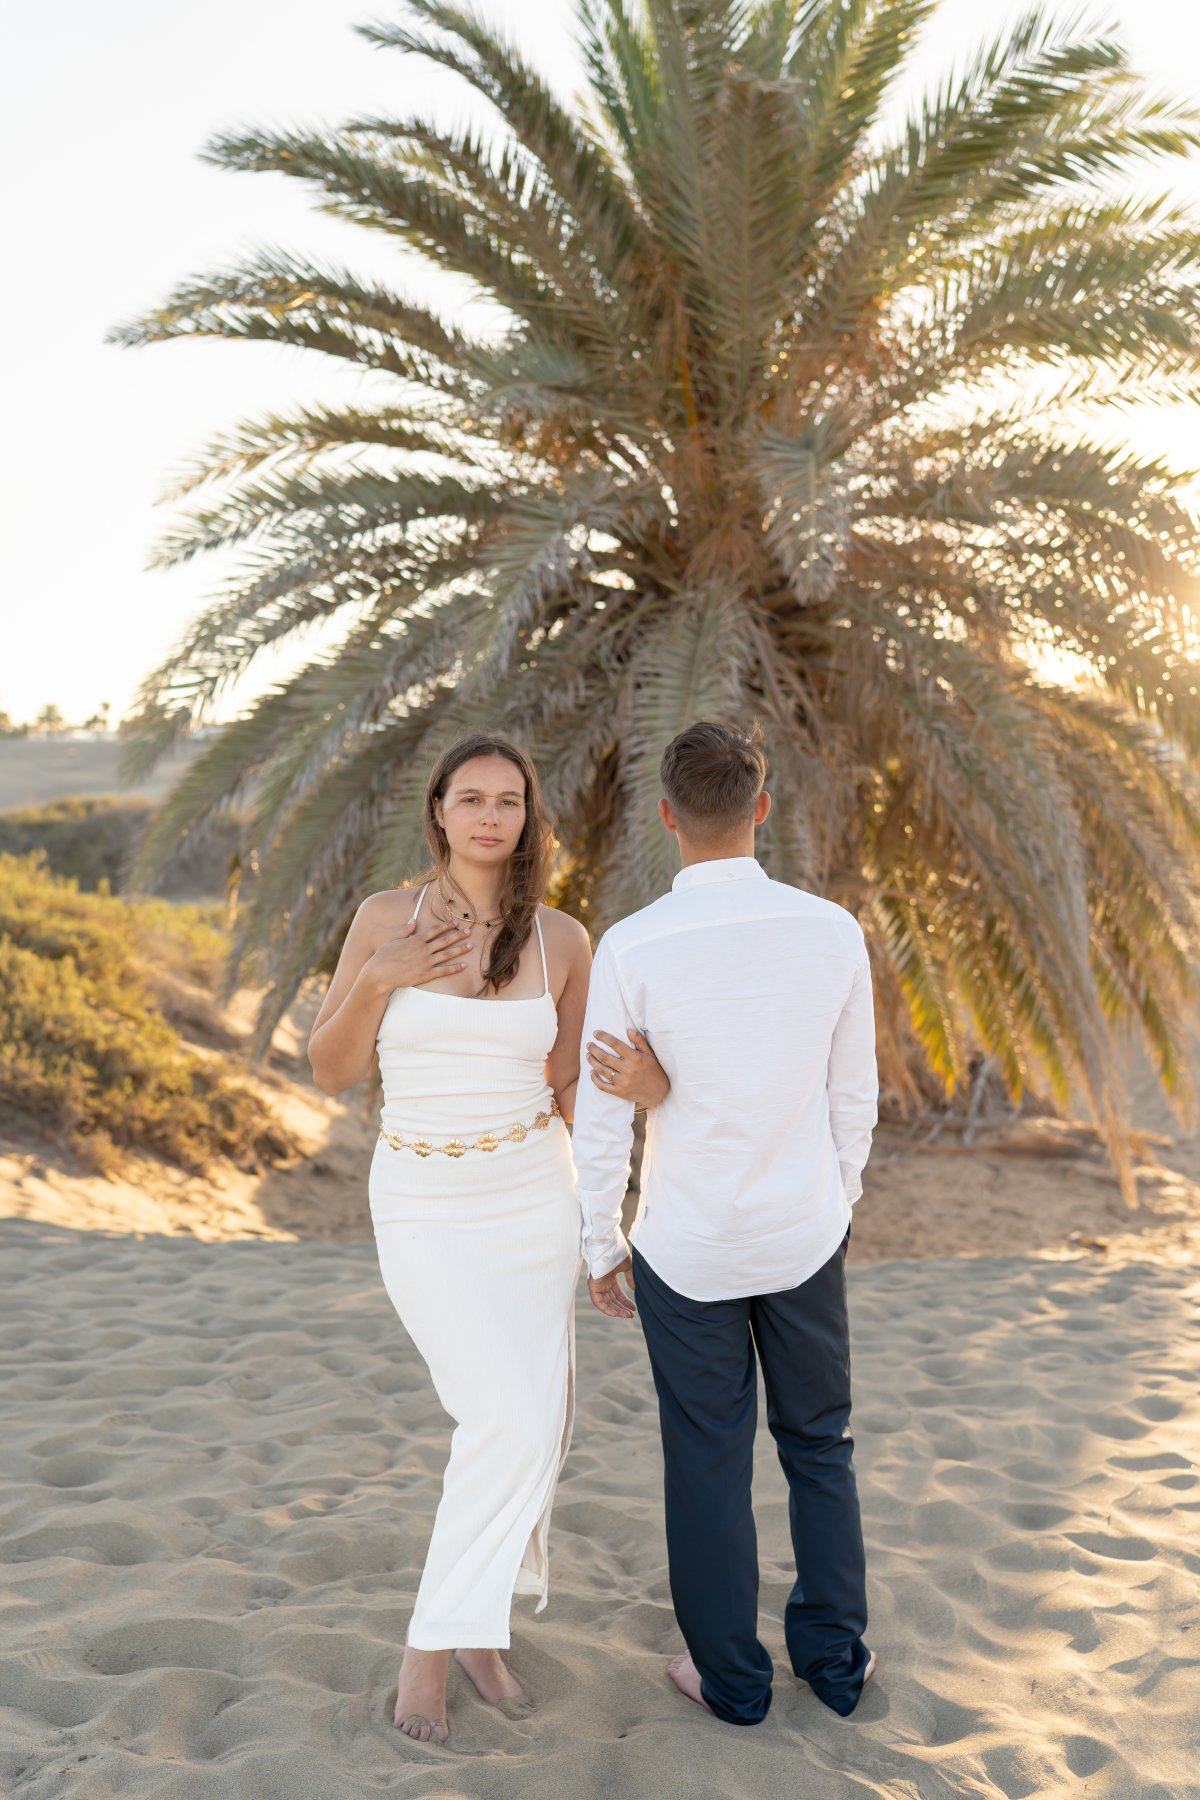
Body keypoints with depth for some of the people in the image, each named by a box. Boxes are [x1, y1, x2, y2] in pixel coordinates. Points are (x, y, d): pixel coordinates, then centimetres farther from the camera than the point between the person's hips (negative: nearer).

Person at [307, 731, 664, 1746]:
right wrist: (377, 981, -17)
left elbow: (570, 1094, 8)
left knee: (536, 1427, 8)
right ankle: (430, 1646, 6)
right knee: (510, 1419, -15)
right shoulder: (386, 918, -4)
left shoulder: (563, 940, -1)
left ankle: (475, 1621, 32)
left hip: (532, 1198, 3)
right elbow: (332, 1071, -3)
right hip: (423, 1206, -3)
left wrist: (643, 1075, -9)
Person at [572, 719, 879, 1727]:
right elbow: (854, 1096, 0)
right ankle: (834, 1655, 34)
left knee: (709, 1460, 14)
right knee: (819, 1444, 21)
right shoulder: (833, 932, -11)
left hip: (686, 1251, -2)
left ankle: (732, 1677, 30)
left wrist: (602, 1249, 3)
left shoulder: (630, 951, -19)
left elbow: (602, 1120, -12)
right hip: (806, 1236, 2)